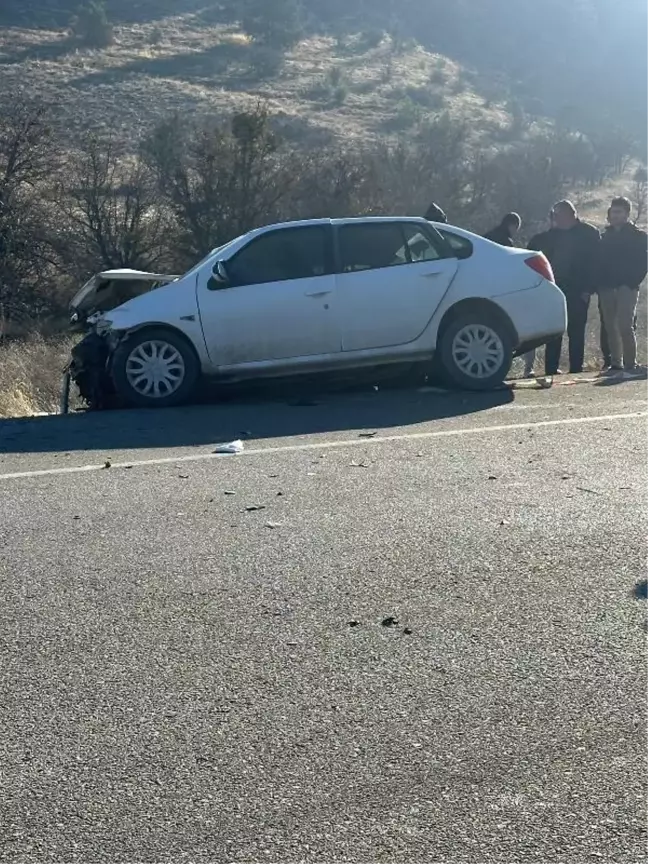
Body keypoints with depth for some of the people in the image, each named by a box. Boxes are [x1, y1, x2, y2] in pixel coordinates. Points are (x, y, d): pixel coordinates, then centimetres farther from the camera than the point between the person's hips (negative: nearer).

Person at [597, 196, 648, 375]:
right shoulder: (607, 236, 17)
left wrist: (633, 281, -13)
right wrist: (599, 283, 3)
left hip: (626, 287, -5)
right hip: (607, 287, 5)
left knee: (625, 326, -15)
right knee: (610, 327, 6)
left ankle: (630, 364, -11)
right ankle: (615, 364, 13)